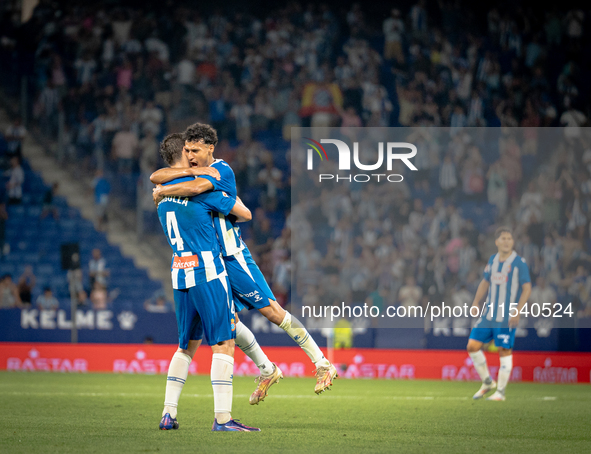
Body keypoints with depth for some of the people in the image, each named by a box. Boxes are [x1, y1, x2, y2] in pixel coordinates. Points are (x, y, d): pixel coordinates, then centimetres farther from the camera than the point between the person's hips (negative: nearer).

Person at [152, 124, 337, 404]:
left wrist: (161, 191, -18)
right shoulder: (192, 172, 10)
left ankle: (323, 365, -2)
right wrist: (186, 171, -14)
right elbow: (155, 177, 1)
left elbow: (195, 188, -33)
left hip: (233, 256, -8)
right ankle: (267, 371, 21)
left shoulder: (222, 171, -14)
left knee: (272, 311, -7)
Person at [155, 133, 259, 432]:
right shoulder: (202, 187, -7)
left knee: (186, 345, 17)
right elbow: (244, 213, 0)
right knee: (224, 343, -7)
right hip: (207, 273, -7)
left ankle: (168, 413, 13)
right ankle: (222, 418, -13)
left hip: (179, 275, 7)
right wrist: (237, 208, 22)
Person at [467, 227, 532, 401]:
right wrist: (476, 302, 10)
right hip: (488, 314, 6)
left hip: (507, 318, -6)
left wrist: (517, 311, -18)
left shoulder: (519, 263, -9)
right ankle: (487, 382, 20)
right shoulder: (492, 260, 8)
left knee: (505, 351, -3)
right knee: (472, 346, 3)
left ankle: (500, 392, 7)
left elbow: (527, 288, -10)